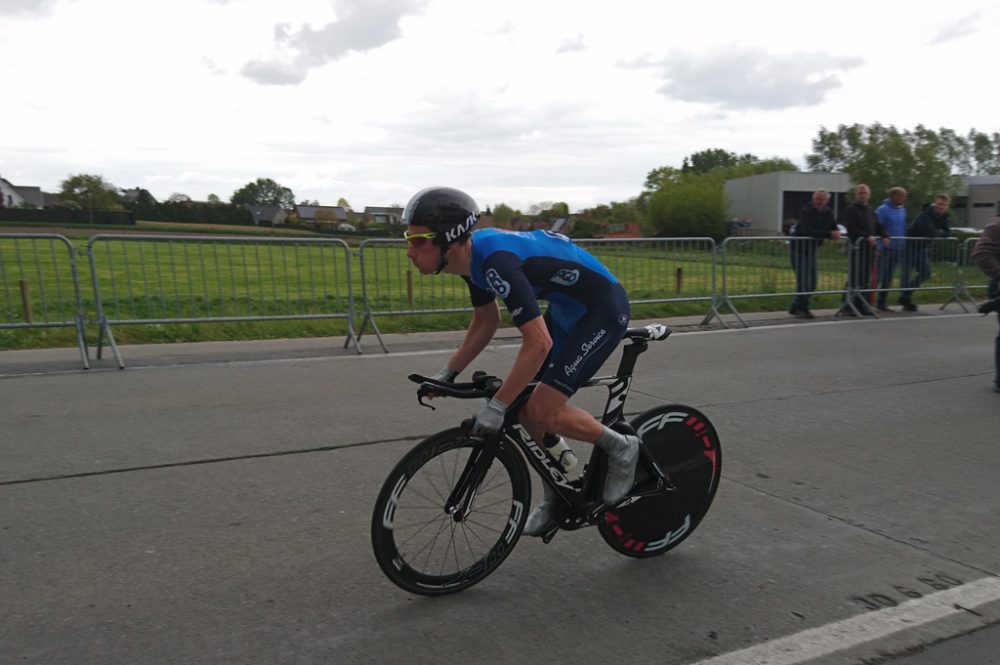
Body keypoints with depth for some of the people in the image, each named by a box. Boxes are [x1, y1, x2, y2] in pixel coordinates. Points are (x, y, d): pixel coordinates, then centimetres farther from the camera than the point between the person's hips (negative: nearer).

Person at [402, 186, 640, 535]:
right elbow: (486, 322, 12)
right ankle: (555, 498, 24)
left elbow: (538, 343, -34)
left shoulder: (495, 261, -32)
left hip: (603, 309, -9)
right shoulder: (472, 255, -4)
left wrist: (496, 407, -29)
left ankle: (621, 448, 9)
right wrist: (448, 372, 6)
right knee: (523, 405, 7)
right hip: (566, 307, 9)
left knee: (543, 410, -15)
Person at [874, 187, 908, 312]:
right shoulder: (882, 210, -9)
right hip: (885, 249, -7)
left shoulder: (902, 209, 14)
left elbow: (904, 228, 22)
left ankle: (882, 302, 16)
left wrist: (904, 245, 15)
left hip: (897, 249, 7)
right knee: (880, 276, -9)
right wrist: (878, 247, -20)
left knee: (889, 277, 10)